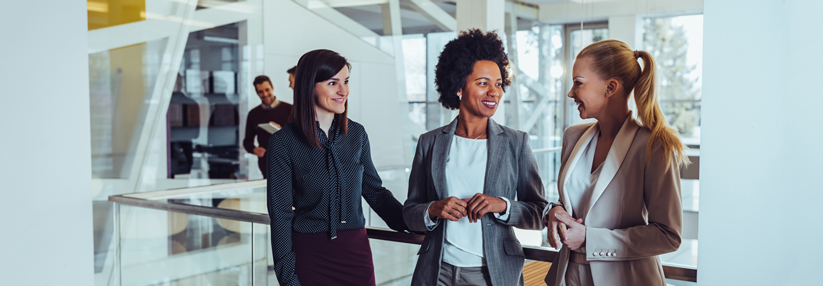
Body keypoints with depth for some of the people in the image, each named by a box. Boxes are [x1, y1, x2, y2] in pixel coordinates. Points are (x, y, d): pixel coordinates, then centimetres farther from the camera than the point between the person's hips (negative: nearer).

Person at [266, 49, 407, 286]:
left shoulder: (356, 134, 3)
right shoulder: (283, 142, -9)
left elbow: (374, 191, 12)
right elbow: (280, 214, -7)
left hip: (356, 249, 4)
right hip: (309, 254, -3)